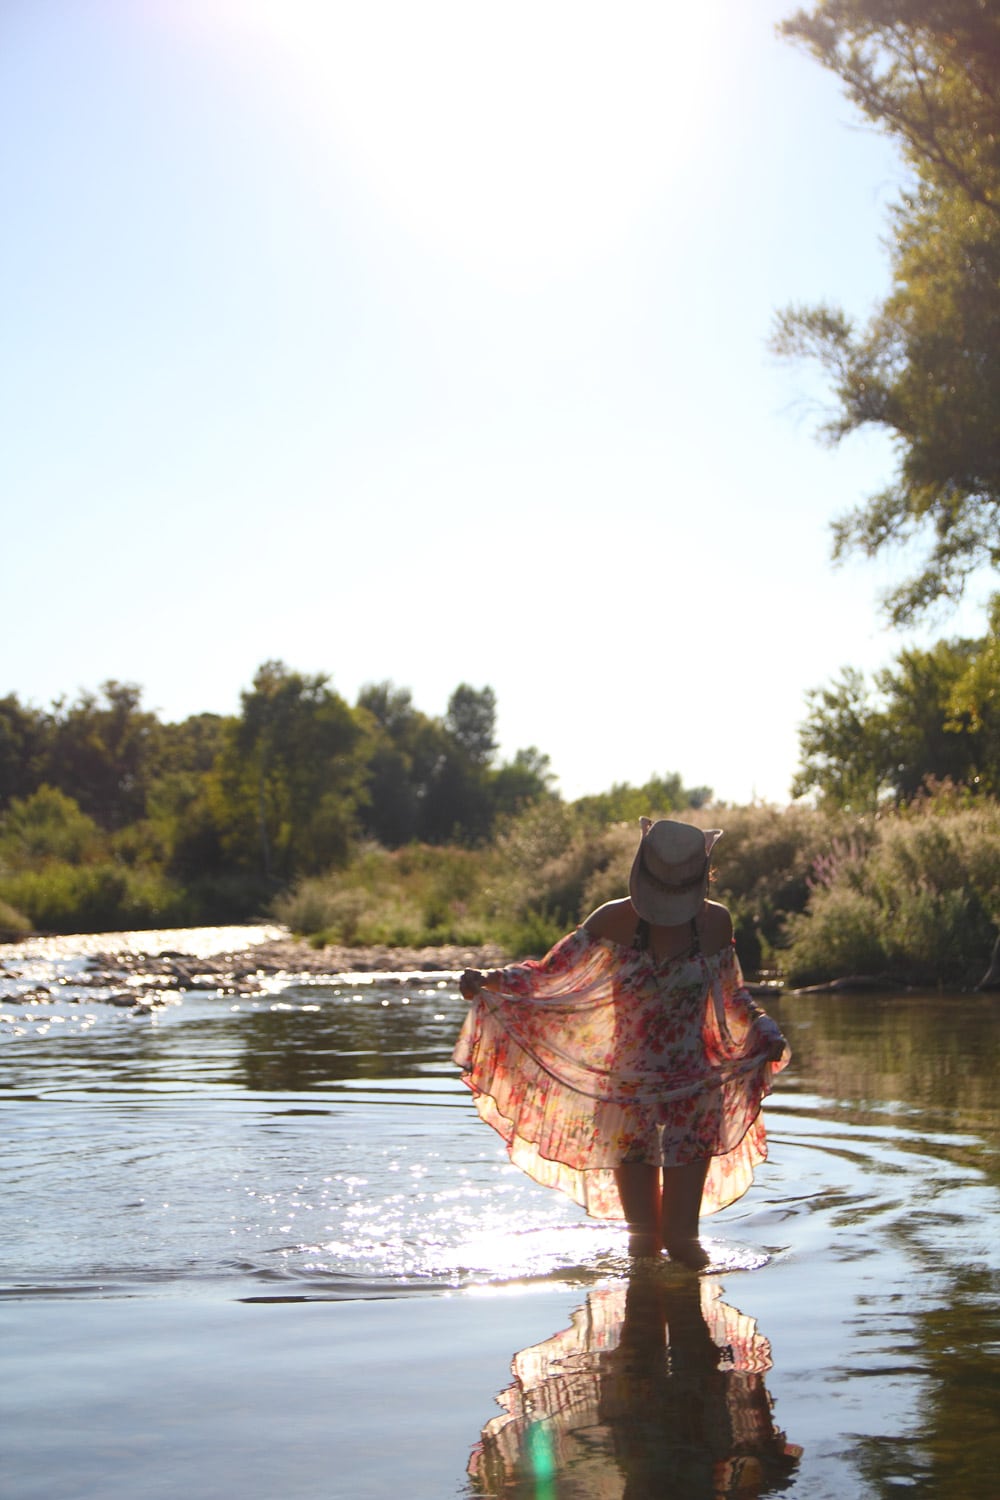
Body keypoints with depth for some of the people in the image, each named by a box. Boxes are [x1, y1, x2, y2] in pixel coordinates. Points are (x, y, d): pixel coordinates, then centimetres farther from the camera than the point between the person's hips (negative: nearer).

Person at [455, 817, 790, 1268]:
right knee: (642, 1240, 6)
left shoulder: (715, 922, 0)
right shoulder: (614, 920, -5)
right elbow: (550, 974, -5)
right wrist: (488, 980, -19)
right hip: (628, 1087, 0)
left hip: (693, 1089, 0)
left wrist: (764, 1031, 2)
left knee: (681, 1239, 0)